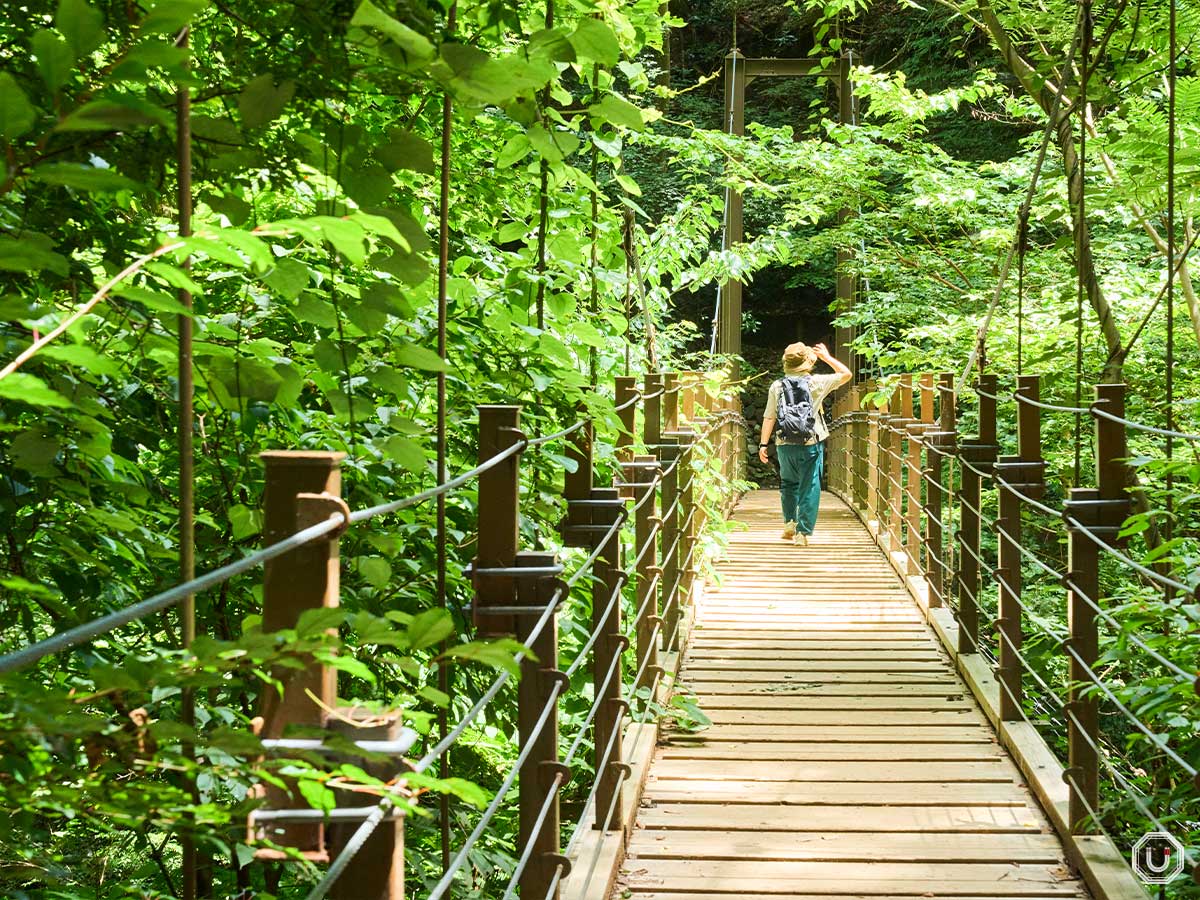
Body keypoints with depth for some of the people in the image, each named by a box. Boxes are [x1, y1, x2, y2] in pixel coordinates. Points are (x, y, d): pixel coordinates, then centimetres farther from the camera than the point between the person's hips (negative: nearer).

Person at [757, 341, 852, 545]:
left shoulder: (777, 386, 1)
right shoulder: (816, 383, -4)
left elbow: (769, 417, 0)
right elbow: (845, 374, 7)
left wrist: (763, 444, 4)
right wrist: (827, 357, 15)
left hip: (785, 444, 2)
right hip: (811, 444, -2)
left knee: (788, 484, 23)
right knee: (809, 488, 3)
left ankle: (789, 523, 19)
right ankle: (803, 532, -1)